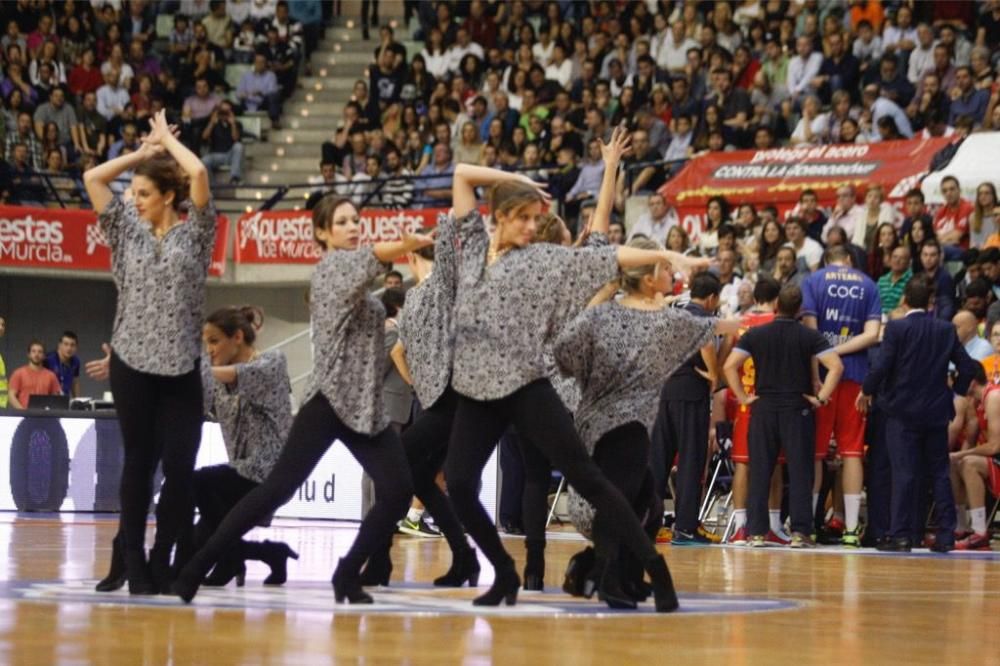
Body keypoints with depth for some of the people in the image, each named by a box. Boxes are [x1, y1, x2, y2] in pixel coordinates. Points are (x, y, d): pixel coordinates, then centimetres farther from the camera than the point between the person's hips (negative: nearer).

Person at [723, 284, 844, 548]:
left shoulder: (755, 334, 1)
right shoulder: (810, 336, -3)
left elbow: (729, 366, -6)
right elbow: (836, 366, -12)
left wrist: (742, 397, 1)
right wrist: (821, 397, -6)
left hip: (764, 408, 2)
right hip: (798, 409, -1)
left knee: (759, 472, 5)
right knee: (800, 472, 1)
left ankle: (757, 531, 4)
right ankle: (800, 532, -3)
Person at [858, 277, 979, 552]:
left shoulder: (896, 328, -10)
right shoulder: (946, 330, 3)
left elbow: (881, 366, -15)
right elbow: (967, 366, 3)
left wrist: (867, 391, 0)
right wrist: (957, 390, 19)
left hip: (903, 412, -3)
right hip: (937, 411, 4)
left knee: (904, 474, -2)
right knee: (939, 472, 10)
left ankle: (900, 535, -5)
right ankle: (946, 535, 8)